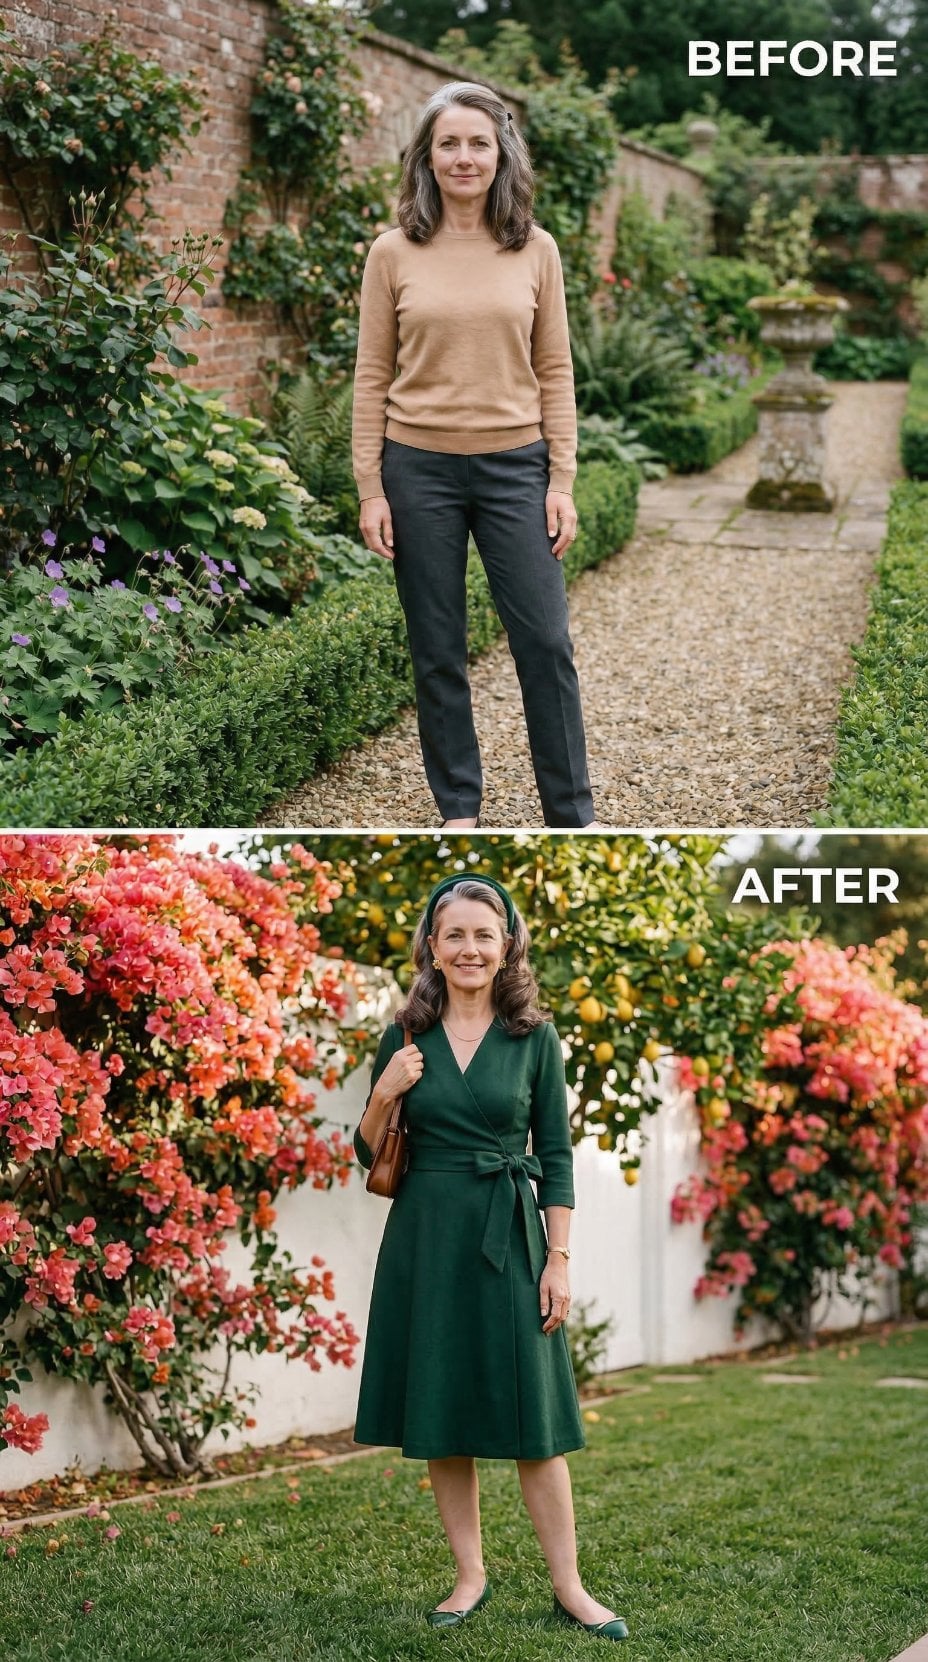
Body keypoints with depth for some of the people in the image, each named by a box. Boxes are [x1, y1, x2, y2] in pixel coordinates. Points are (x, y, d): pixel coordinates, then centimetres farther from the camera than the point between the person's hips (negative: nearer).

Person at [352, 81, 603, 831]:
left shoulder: (536, 250, 2)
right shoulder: (394, 253, 0)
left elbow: (554, 373, 4)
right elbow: (373, 377, 1)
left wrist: (562, 481, -1)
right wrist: (371, 490, -3)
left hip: (515, 466, 0)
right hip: (420, 468, 0)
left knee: (546, 642, 0)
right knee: (438, 650, 7)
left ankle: (572, 816, 13)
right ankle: (459, 810, 21)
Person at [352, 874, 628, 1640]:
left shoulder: (535, 1037, 0)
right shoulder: (405, 1038, 3)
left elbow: (557, 1155, 0)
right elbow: (369, 1156, 8)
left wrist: (559, 1260, -6)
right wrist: (383, 1095, -11)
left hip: (509, 1238, -2)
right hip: (425, 1238, 2)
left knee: (532, 1419, 1)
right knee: (440, 1419, 7)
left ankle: (569, 1586, 10)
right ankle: (471, 1575, 21)